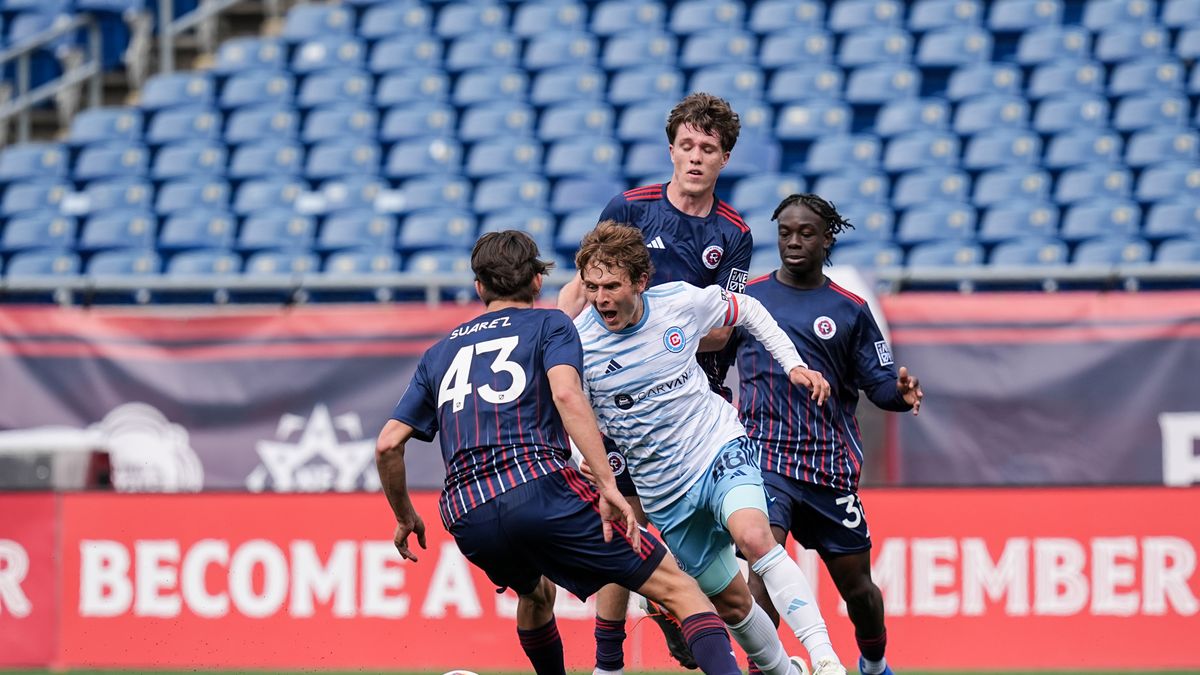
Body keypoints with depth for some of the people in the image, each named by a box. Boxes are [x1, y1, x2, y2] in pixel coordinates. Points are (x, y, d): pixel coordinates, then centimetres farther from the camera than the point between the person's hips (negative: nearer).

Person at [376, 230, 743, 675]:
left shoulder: (440, 354, 27)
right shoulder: (549, 325, 15)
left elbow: (387, 445, 21)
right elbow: (566, 394, -7)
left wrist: (404, 517, 37)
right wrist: (607, 485, -13)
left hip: (466, 519, 5)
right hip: (538, 484, -5)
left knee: (536, 594, 36)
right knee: (676, 587, -4)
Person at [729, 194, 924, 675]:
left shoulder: (850, 310, 6)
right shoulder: (747, 297, 7)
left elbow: (879, 382, 3)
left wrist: (900, 392, -17)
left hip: (829, 464, 1)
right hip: (762, 454, -1)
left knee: (855, 581, 8)